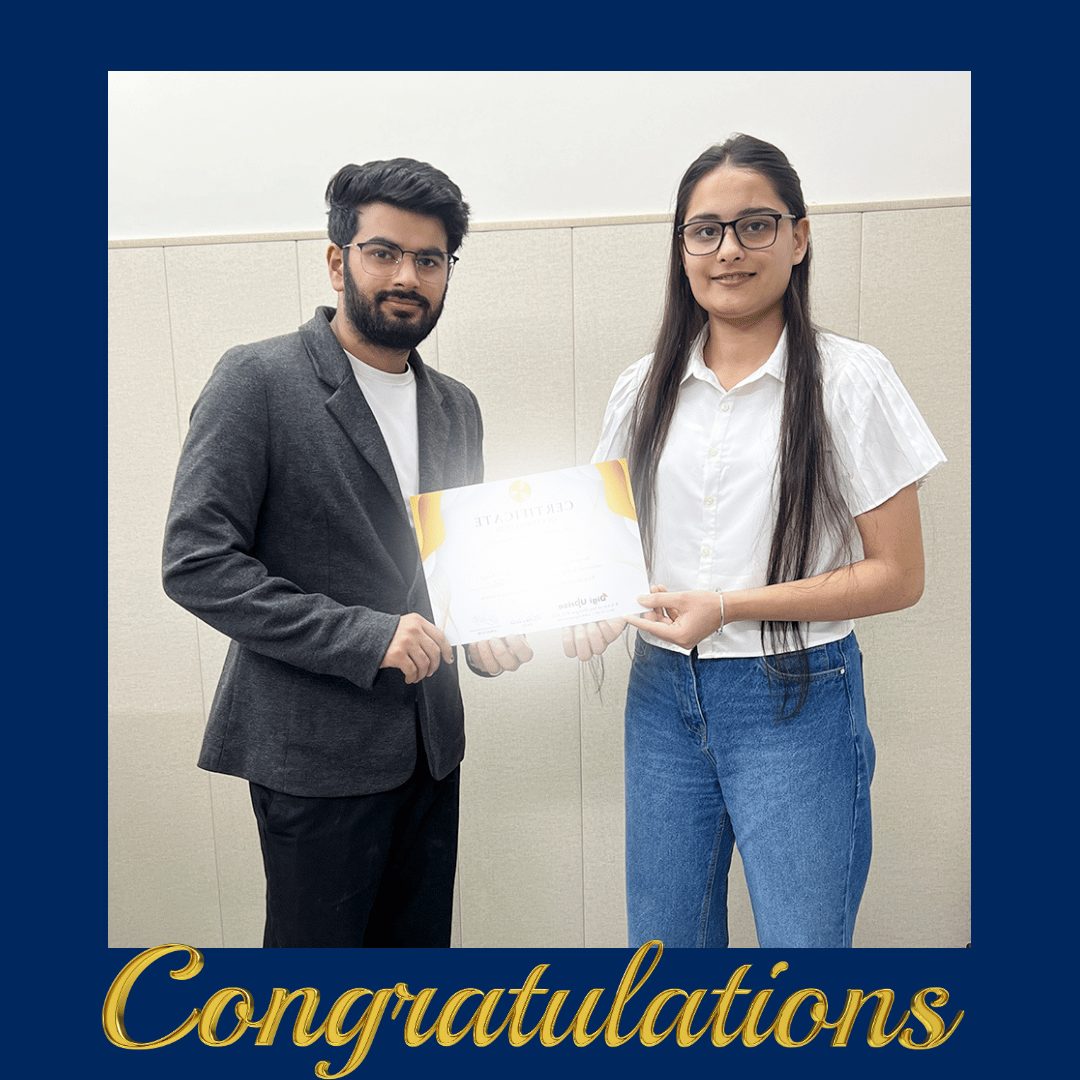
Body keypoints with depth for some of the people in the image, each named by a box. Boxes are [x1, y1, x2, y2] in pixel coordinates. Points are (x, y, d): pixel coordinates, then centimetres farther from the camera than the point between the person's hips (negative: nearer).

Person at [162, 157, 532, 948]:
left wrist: (486, 638, -1)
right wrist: (361, 635, -20)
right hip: (316, 748, -5)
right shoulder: (257, 379, -9)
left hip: (430, 741, 6)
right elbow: (196, 563, -14)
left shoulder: (457, 406, 10)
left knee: (422, 946, 17)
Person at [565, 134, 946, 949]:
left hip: (798, 700, -4)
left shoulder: (849, 379, -7)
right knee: (662, 935, 17)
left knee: (803, 938, 7)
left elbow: (898, 575, -8)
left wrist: (731, 606, -18)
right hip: (663, 693, 4)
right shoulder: (645, 388, 5)